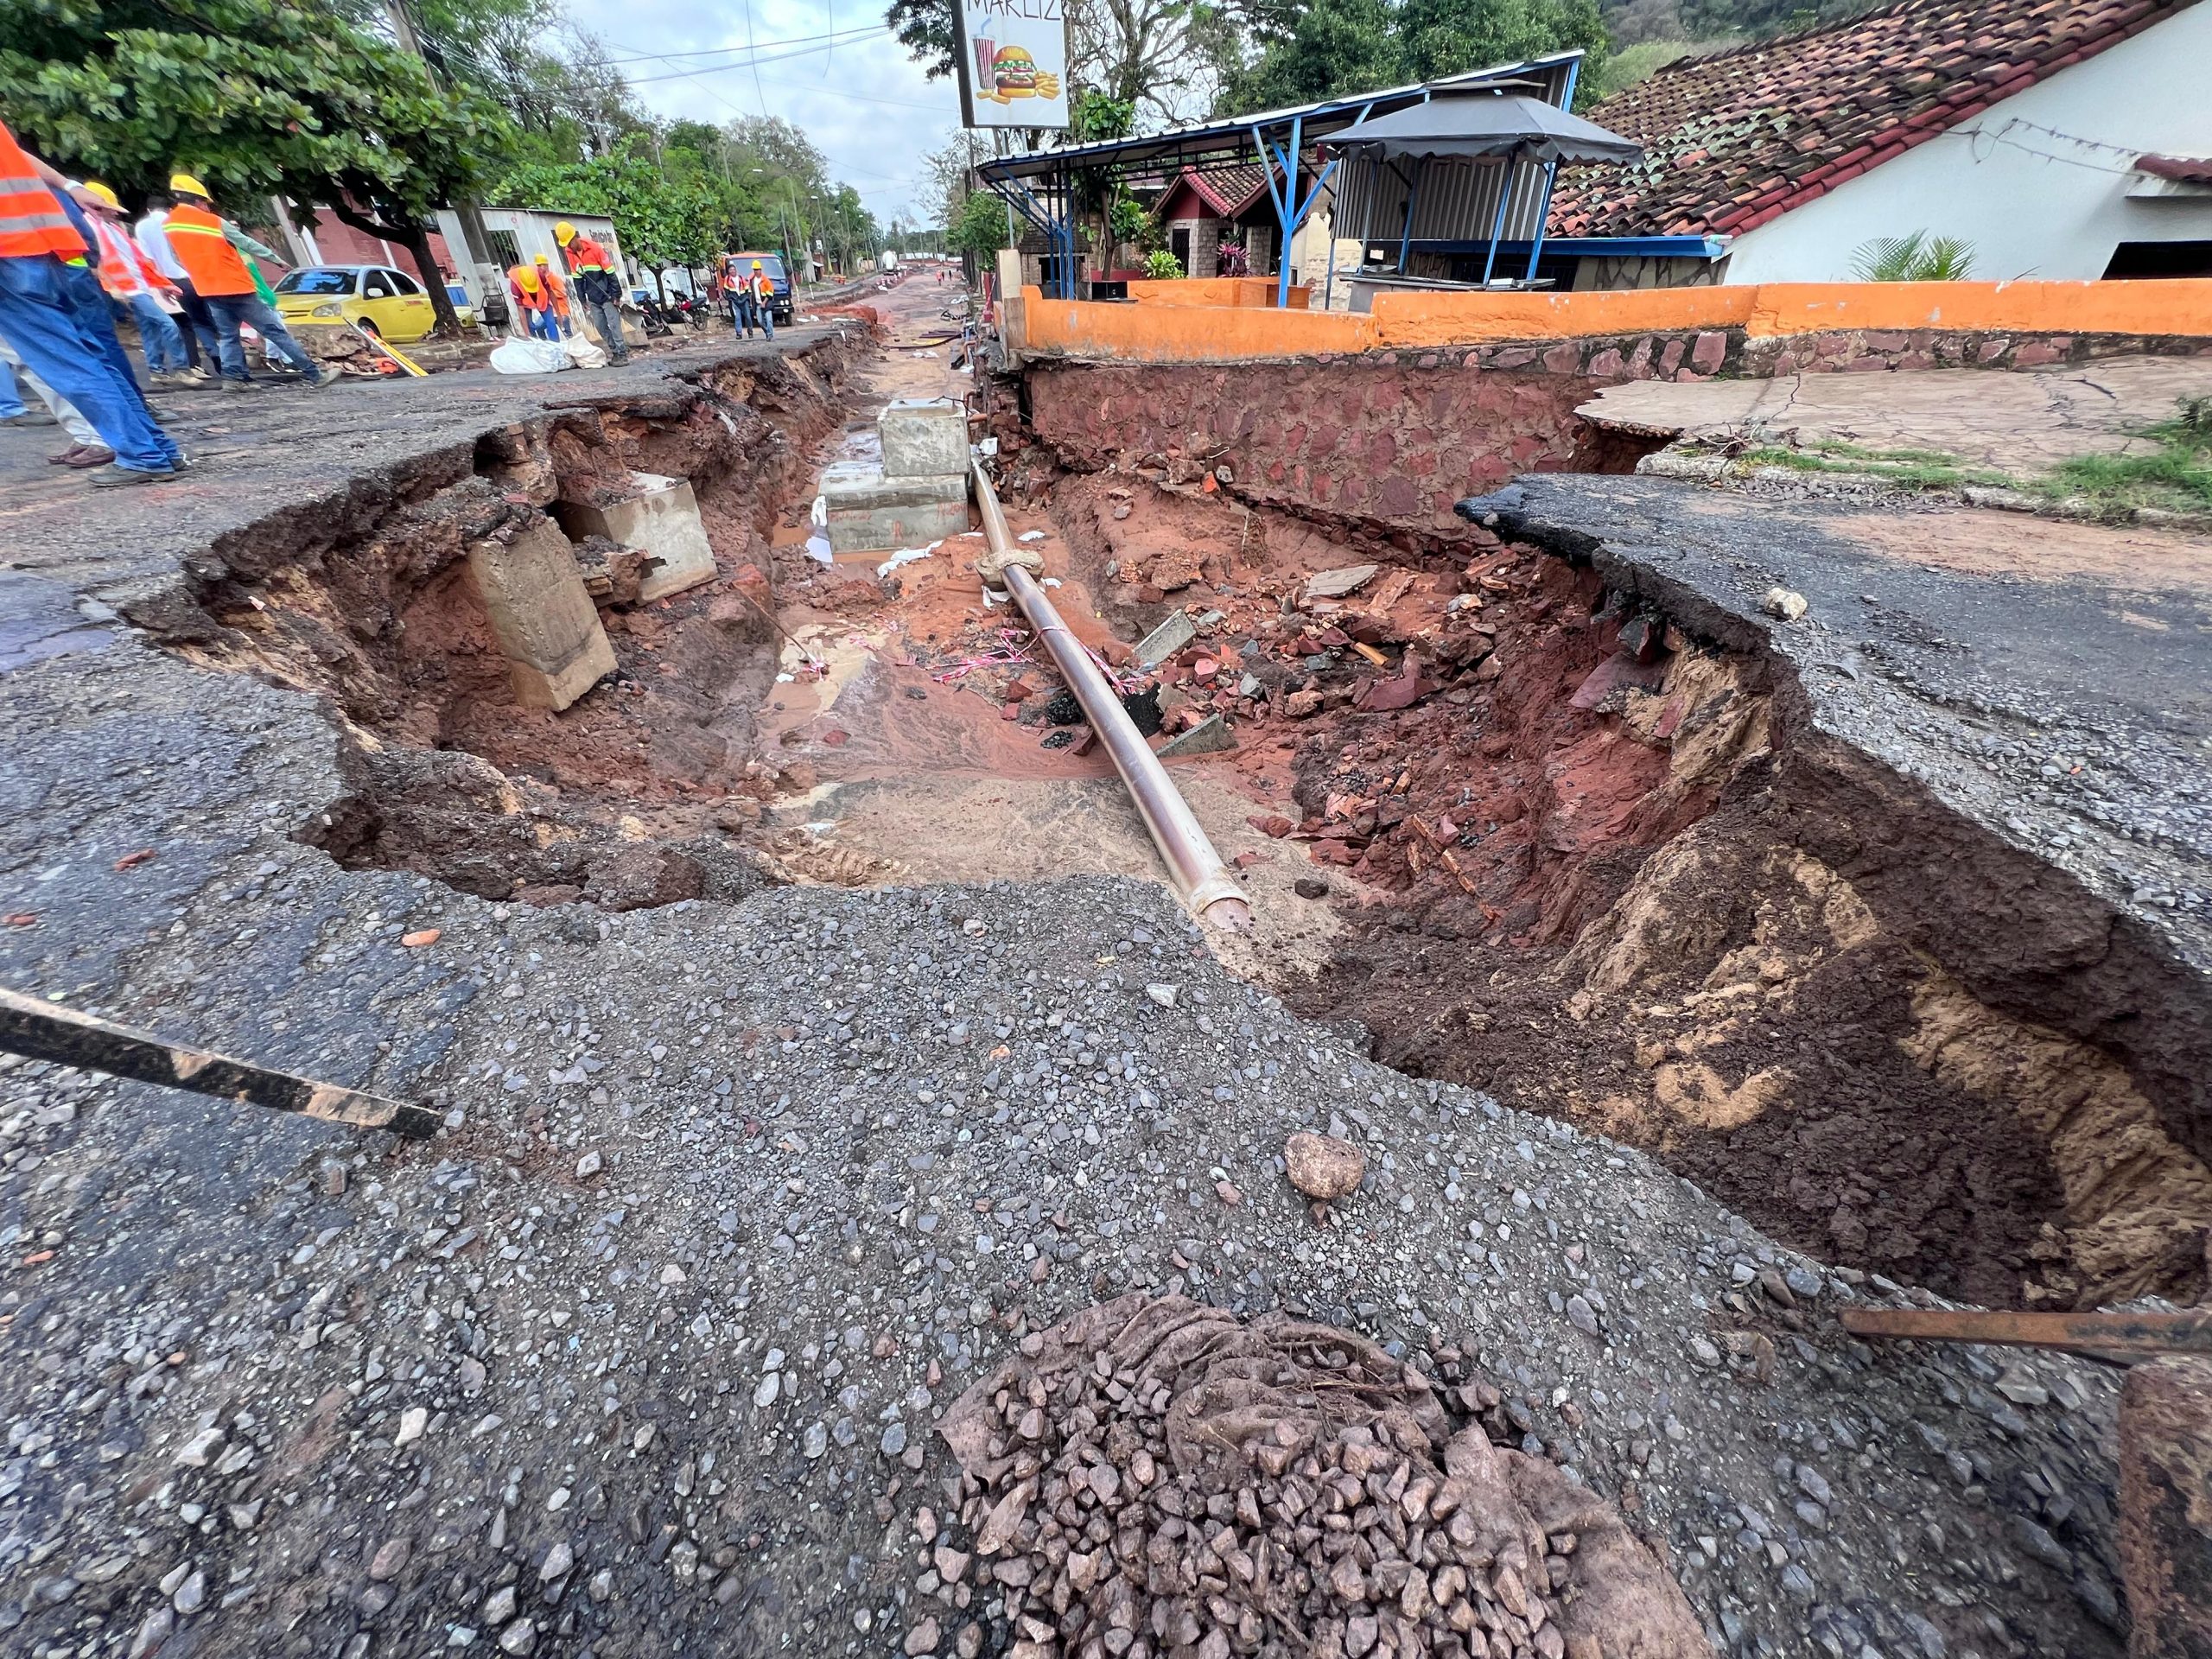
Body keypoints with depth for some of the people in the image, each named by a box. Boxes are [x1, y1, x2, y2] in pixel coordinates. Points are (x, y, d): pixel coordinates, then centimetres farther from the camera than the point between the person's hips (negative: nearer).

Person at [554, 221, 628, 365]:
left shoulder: (594, 248, -13)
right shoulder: (569, 252, 3)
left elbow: (611, 273, -12)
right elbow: (577, 278, 9)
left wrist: (616, 295, -14)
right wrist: (582, 300, 7)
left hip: (607, 296, -6)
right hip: (593, 299, 6)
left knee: (614, 325, -8)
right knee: (600, 327, 4)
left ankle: (622, 354, -6)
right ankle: (615, 351, 12)